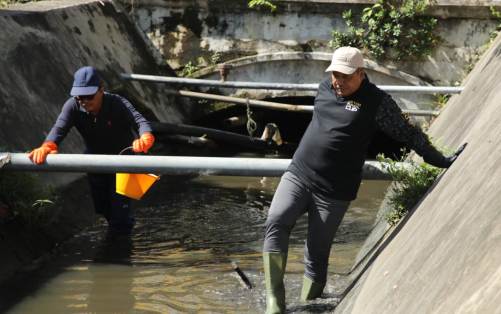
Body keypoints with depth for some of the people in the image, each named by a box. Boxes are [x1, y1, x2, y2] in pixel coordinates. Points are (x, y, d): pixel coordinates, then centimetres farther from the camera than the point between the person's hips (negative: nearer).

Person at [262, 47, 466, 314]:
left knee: (317, 254, -3)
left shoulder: (376, 102, -7)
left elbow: (408, 134, -1)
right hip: (297, 175, 4)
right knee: (276, 222, -19)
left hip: (333, 192, -4)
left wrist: (441, 161, 1)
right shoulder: (325, 88, 9)